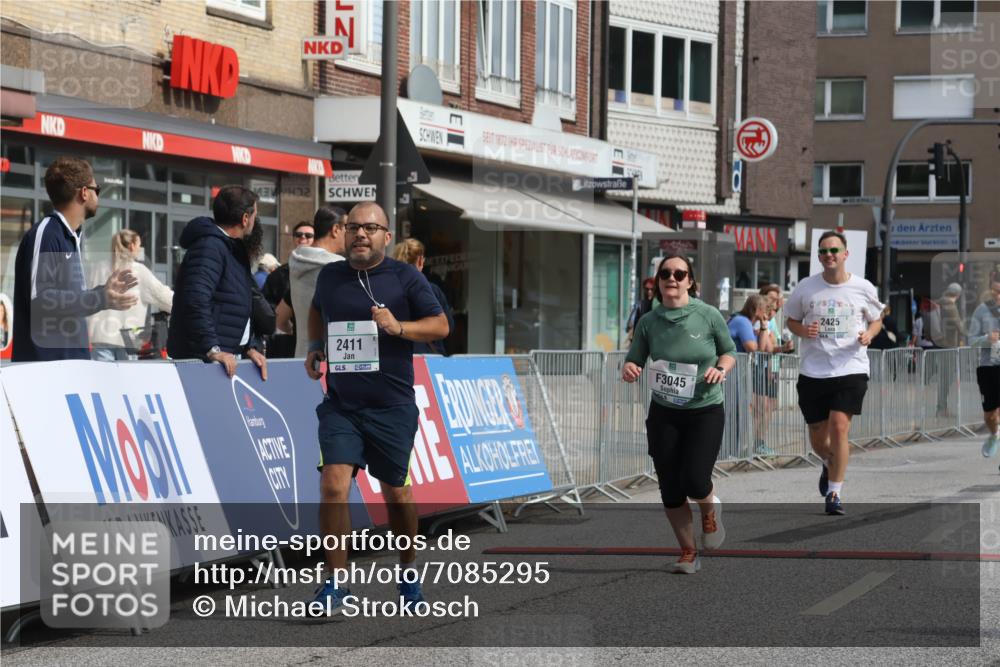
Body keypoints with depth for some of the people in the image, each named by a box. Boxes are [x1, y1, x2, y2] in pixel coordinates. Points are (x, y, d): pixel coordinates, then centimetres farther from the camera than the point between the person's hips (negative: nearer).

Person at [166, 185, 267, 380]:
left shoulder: (235, 251, 20)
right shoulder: (209, 247, -12)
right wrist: (212, 350, -28)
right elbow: (196, 301, -24)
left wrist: (251, 347, 13)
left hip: (228, 358, 9)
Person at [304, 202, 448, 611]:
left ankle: (408, 570, 34)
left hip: (392, 407, -1)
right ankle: (335, 585, -9)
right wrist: (314, 346, 14)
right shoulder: (329, 276, 7)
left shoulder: (405, 278, -1)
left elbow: (440, 325, -1)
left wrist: (399, 327, -17)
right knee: (333, 485, -15)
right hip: (340, 405, 1)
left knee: (395, 492, 11)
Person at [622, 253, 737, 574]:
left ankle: (711, 511, 23)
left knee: (695, 481, -15)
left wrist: (721, 369, -14)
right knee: (670, 488, 2)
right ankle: (688, 553, 20)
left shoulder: (708, 316, -7)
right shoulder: (649, 321, -2)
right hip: (664, 414, 3)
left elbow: (729, 351, 7)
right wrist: (629, 369, -18)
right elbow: (635, 359, 5)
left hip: (705, 411, -2)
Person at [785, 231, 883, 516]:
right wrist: (803, 330, -10)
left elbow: (876, 319, 14)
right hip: (813, 372, 2)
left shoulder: (863, 288, 0)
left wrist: (869, 334, -9)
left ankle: (834, 493, -6)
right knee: (817, 437, 9)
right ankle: (830, 465, 46)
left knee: (839, 427, -17)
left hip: (851, 368, -2)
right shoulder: (806, 288, 0)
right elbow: (791, 320, 12)